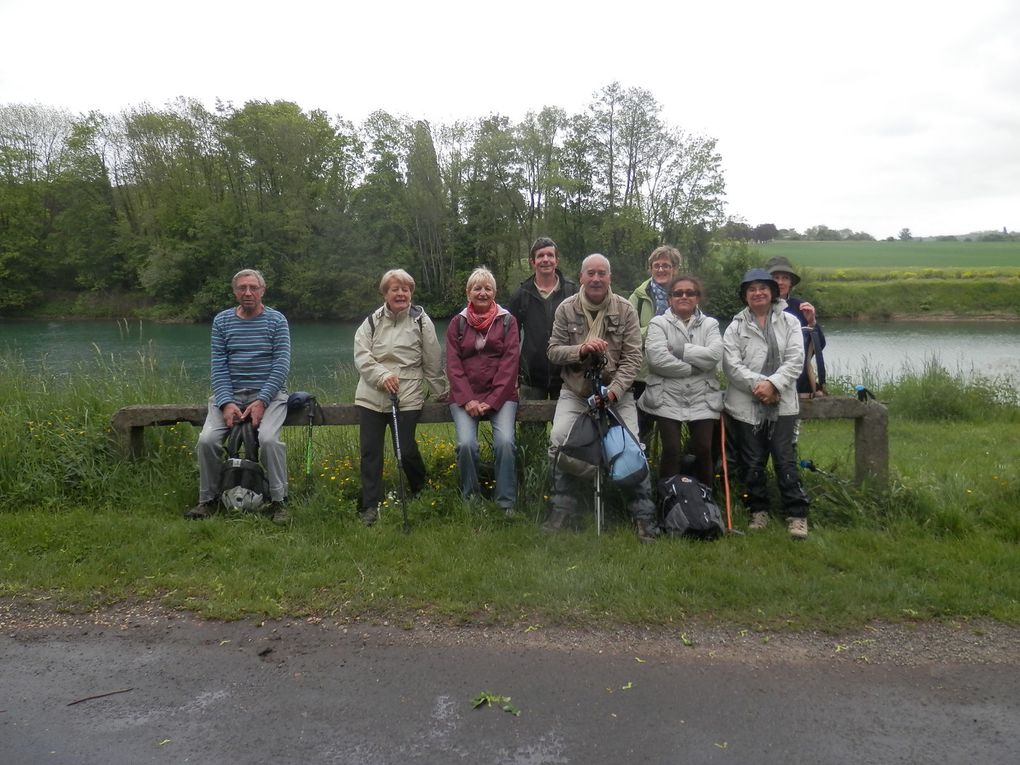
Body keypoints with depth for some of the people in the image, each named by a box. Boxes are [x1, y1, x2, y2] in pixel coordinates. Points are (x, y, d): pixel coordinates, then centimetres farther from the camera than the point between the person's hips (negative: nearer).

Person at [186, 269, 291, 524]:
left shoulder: (276, 320, 2)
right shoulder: (221, 321, 8)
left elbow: (282, 364, -5)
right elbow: (218, 365, 2)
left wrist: (262, 401, -16)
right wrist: (227, 403, -12)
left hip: (268, 393, -2)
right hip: (230, 393, 3)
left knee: (268, 438, -28)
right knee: (207, 440, -19)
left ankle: (279, 501, -12)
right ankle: (208, 500, 2)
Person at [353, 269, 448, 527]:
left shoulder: (421, 321, 3)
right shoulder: (372, 321, 8)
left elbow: (433, 362, 6)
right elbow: (361, 355, -2)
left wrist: (443, 393, 11)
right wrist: (382, 376, -17)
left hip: (407, 398, -2)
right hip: (371, 397, 3)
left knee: (406, 451, -5)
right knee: (371, 452, 2)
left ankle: (422, 494, 23)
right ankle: (370, 506, 12)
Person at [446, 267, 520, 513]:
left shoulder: (507, 321, 7)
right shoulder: (457, 323, 11)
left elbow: (510, 363, -1)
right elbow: (453, 364, 3)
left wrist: (492, 400, -11)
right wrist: (467, 400, -10)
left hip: (500, 395, -1)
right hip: (465, 397, 1)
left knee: (505, 442, -25)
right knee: (466, 444, -23)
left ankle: (506, 504, -10)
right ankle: (470, 500, -2)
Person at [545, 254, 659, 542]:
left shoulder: (626, 310, -3)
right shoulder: (566, 309, 0)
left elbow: (633, 358, -6)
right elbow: (553, 351, 0)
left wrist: (615, 389, -19)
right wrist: (581, 349, -20)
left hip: (617, 392, -1)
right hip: (575, 392, 1)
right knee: (558, 440, -15)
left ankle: (643, 515, 2)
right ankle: (562, 511, 1)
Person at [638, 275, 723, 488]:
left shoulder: (710, 324, 11)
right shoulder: (659, 323, 3)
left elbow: (714, 355, -9)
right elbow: (657, 358, -14)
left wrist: (678, 349, -13)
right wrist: (696, 366, -10)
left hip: (702, 399, 2)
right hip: (667, 398, -2)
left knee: (704, 449, 0)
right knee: (671, 450, -7)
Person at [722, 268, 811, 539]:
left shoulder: (789, 322, 8)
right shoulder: (735, 327, 9)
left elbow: (795, 360, -3)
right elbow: (731, 364, -4)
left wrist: (773, 384, -16)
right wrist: (757, 385, -16)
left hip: (782, 404, -1)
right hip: (746, 405, 1)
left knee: (785, 459, -5)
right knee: (752, 462, 7)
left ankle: (797, 514, 3)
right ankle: (758, 510, 21)